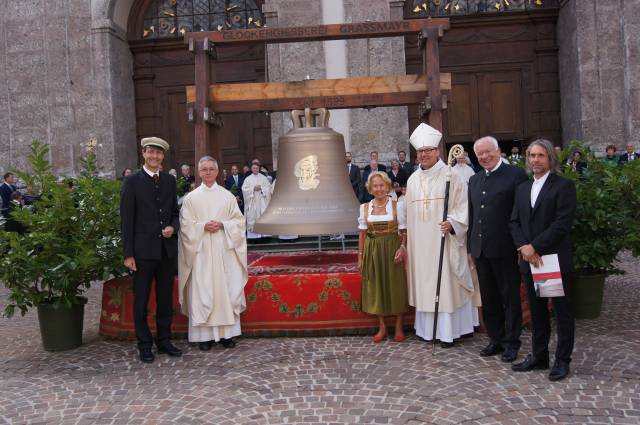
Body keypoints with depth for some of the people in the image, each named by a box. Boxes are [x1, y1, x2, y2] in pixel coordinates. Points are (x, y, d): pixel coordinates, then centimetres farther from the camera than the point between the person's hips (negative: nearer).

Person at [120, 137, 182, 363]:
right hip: (143, 250, -4)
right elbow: (126, 219, -5)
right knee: (141, 300, 6)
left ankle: (164, 340, 25)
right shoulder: (132, 181, -2)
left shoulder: (170, 180, 10)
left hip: (167, 249, 4)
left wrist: (173, 227, -7)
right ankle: (145, 345, 18)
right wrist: (128, 254, -9)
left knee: (166, 299, 12)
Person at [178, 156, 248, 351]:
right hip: (201, 251, -1)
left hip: (224, 250, 1)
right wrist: (203, 226, -14)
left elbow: (238, 221, 6)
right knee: (202, 292, -1)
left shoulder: (227, 196, 7)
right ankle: (204, 334, 7)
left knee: (226, 290, 1)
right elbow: (186, 225, 1)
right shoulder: (191, 198, 5)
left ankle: (227, 332, 10)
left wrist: (222, 225, -11)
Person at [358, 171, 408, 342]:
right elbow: (362, 234, 7)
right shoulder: (364, 208, 4)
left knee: (395, 286, 3)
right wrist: (360, 256, 5)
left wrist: (402, 248, -18)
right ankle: (382, 327, 19)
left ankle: (399, 327, 17)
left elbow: (404, 231, -2)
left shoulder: (397, 205, -2)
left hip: (392, 249, -2)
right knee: (376, 287, 6)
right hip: (372, 251, 2)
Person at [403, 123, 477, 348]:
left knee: (446, 282, -1)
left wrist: (452, 223, -23)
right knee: (424, 283, 7)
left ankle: (448, 330, 6)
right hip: (420, 242, 5)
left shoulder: (450, 176, -5)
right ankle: (427, 327, 16)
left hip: (443, 240, -5)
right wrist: (408, 239, 13)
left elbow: (463, 205, -7)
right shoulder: (413, 180, 11)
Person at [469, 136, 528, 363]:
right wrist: (471, 247, 15)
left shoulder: (516, 174, -5)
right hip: (481, 249, 6)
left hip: (505, 249, -6)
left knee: (510, 298, 6)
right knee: (489, 299, 13)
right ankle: (496, 339, 25)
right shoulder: (474, 180, 14)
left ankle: (511, 342, 18)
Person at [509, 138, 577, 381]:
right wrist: (524, 247, -8)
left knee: (562, 312, 5)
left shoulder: (564, 186, -5)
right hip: (530, 261, 6)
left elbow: (563, 223, -15)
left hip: (556, 260, -5)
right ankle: (539, 356, 24)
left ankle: (562, 361, 17)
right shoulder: (522, 188, 14)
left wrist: (534, 246, -17)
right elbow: (514, 222, 9)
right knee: (537, 312, 13)